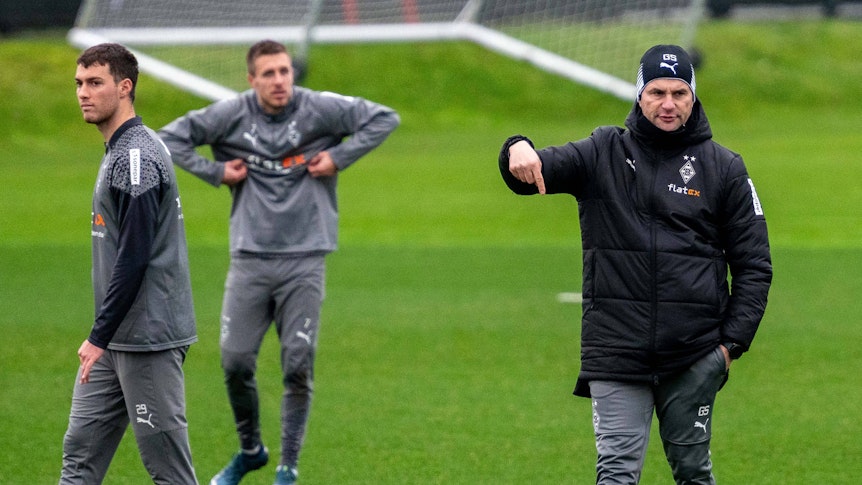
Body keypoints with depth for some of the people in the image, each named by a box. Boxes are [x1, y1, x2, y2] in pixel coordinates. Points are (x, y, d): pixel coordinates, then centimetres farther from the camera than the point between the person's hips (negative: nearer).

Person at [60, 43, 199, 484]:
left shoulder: (136, 158, -15)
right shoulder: (116, 152, 16)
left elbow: (133, 258, -21)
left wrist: (100, 336, -19)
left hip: (148, 339, -10)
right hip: (117, 340, 10)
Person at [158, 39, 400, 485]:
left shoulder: (319, 109, -3)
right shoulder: (231, 115, 1)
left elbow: (384, 119, 2)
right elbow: (171, 137, 9)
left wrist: (338, 157, -4)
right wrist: (215, 171, 0)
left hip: (303, 260, -1)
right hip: (249, 259, 1)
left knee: (298, 368, -4)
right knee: (235, 362, -1)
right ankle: (250, 449, 22)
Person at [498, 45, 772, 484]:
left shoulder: (723, 168, 7)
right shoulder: (604, 153, 7)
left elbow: (753, 264, 8)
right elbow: (539, 169, -6)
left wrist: (733, 341, -1)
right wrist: (518, 152, -31)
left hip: (695, 357, 1)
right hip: (616, 349, 0)